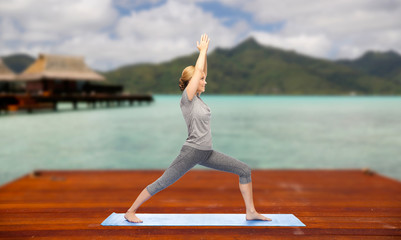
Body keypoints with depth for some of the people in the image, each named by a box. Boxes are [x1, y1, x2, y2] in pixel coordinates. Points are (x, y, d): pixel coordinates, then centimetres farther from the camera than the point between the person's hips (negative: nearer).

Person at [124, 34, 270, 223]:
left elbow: (202, 71, 14)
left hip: (207, 153, 8)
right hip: (191, 151, -8)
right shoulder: (186, 99, -10)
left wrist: (204, 51, 9)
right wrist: (203, 50, -4)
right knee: (161, 184, -1)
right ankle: (130, 212, 16)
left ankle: (251, 212, 11)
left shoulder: (196, 97, 11)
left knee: (245, 171, 4)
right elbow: (198, 70, -15)